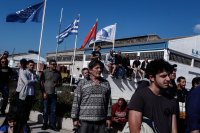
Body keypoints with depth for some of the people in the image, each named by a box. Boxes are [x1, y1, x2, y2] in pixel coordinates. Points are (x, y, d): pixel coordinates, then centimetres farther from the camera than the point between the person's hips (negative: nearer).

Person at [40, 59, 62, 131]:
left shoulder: (58, 73, 6)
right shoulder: (45, 72, -2)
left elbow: (60, 82, 17)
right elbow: (41, 83, -3)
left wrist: (57, 84, -6)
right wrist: (43, 92, -9)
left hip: (54, 94, 2)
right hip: (46, 93, -2)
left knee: (53, 110, 5)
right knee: (45, 110, 6)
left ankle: (52, 124, 14)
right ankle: (45, 124, 19)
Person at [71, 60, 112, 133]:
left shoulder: (106, 83, 9)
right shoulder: (82, 83, -1)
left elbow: (108, 102, 10)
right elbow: (76, 101, -2)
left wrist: (108, 117, 8)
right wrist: (75, 118, -5)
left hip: (101, 121, 3)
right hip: (85, 120, -3)